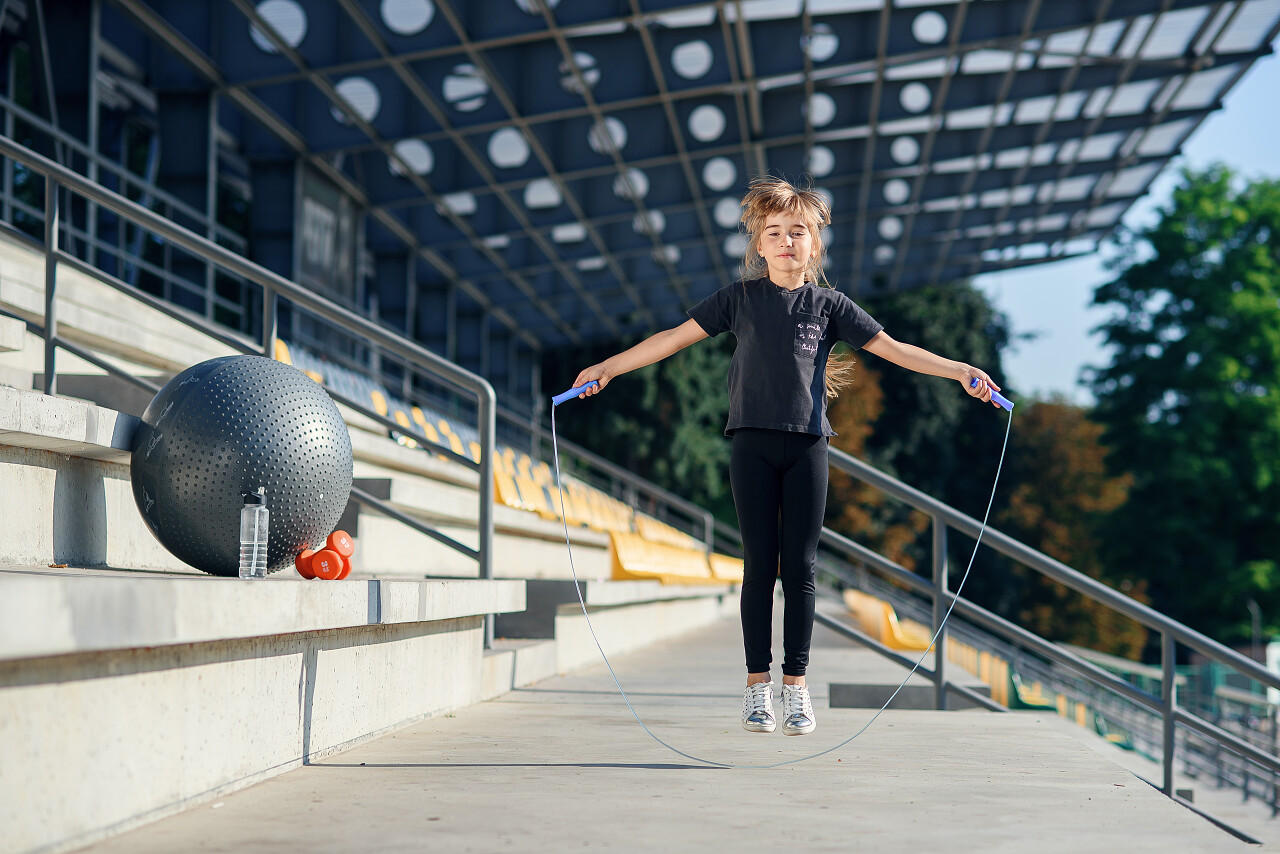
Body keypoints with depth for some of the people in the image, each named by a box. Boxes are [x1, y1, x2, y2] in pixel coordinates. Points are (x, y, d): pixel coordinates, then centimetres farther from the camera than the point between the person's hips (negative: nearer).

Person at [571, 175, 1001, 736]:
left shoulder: (828, 304, 9)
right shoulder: (741, 298, 8)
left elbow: (893, 349, 7)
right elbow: (675, 338, 9)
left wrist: (959, 371, -1)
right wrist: (608, 367, 4)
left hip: (807, 444, 0)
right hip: (753, 443, 0)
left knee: (800, 567, 1)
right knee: (760, 565, 0)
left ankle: (796, 686, 8)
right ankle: (757, 686, 7)